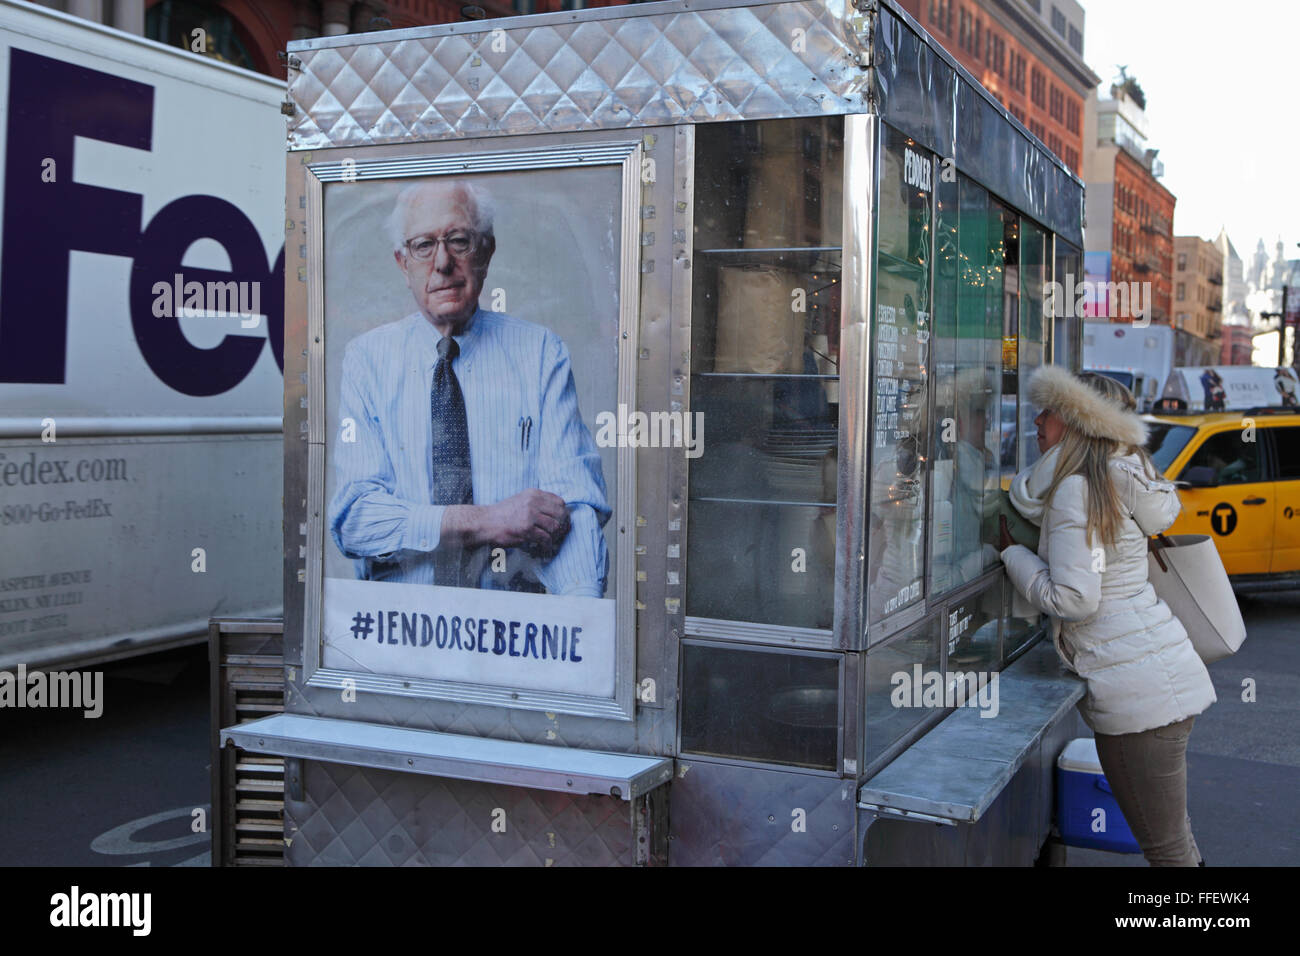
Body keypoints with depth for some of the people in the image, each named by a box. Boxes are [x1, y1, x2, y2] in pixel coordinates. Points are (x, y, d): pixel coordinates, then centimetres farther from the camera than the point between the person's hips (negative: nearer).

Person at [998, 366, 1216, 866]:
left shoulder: (1074, 491, -13)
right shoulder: (1117, 479, 14)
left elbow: (1073, 600, -18)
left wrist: (1012, 553, -7)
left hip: (1138, 692, -10)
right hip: (1168, 676, 10)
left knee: (1165, 847, 0)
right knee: (1175, 837, 20)